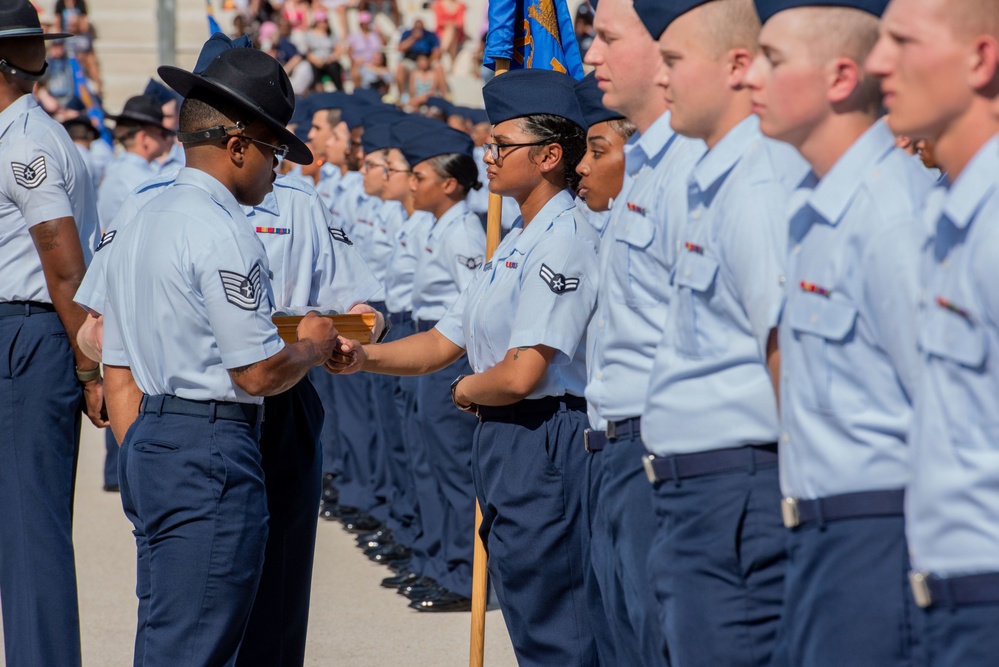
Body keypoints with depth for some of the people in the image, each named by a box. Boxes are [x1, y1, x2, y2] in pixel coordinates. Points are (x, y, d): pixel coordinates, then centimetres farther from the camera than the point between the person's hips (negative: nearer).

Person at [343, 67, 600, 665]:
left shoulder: (563, 242, -16)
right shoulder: (517, 243, 17)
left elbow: (521, 375, -21)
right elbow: (445, 343, 18)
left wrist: (467, 390, -1)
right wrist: (363, 356, 2)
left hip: (542, 445, -10)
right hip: (507, 441, 10)